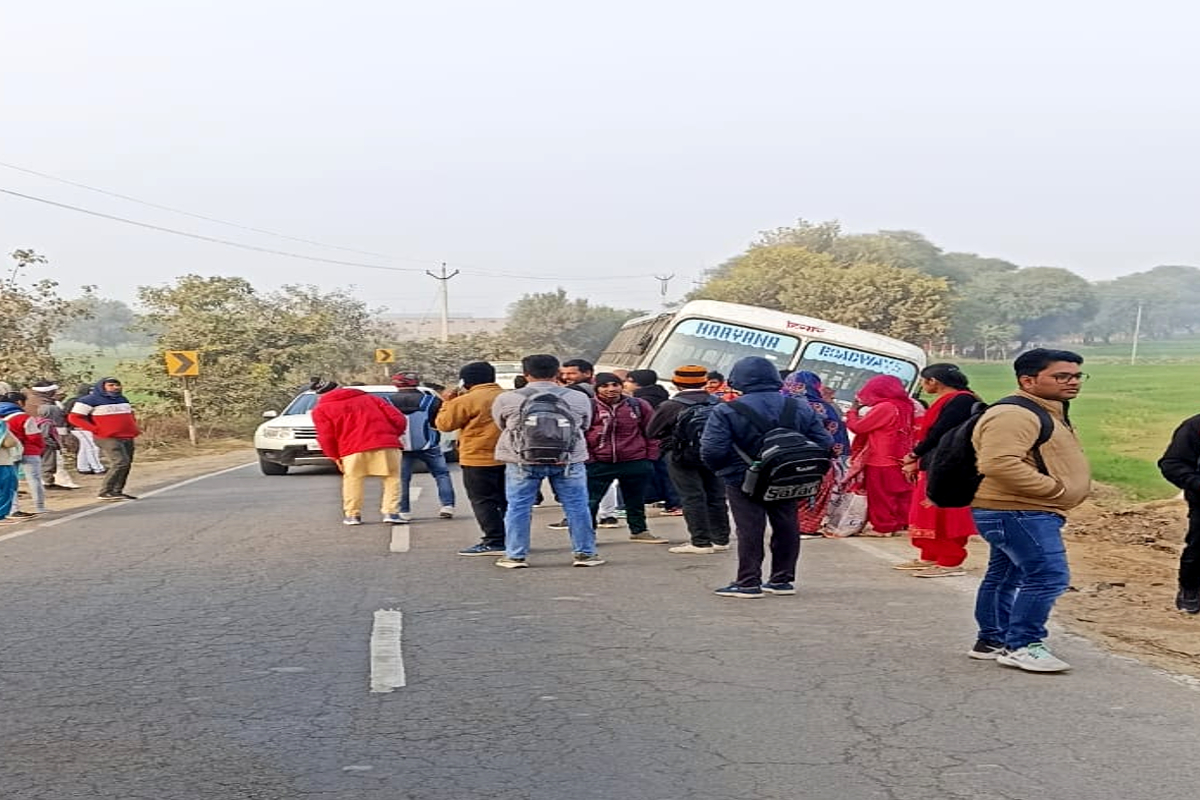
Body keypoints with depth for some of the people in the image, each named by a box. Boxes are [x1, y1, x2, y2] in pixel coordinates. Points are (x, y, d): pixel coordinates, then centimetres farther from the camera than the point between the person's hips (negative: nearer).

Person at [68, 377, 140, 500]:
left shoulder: (123, 399, 19)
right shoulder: (90, 400, -5)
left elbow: (130, 415, 37)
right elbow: (74, 417, -8)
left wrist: (134, 428, 17)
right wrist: (96, 429, -14)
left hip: (128, 438, 8)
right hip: (108, 438, -8)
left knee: (126, 465, 6)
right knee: (120, 463, -20)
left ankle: (117, 491, 13)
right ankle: (105, 492, -14)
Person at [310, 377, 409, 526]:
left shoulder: (321, 409, 16)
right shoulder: (369, 398, 23)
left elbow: (326, 437, 3)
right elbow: (398, 419, 14)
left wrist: (335, 457, 13)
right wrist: (393, 436, 27)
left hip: (353, 449, -1)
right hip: (386, 445, 2)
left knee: (352, 480, 14)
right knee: (392, 478, 10)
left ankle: (352, 515, 16)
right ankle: (391, 513, 3)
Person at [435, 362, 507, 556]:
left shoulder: (467, 400, -13)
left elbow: (444, 424, -6)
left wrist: (448, 403, 9)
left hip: (478, 459, -7)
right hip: (506, 458, 7)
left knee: (483, 502, -1)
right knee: (505, 500, 15)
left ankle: (495, 542, -5)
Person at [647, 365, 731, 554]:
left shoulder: (669, 407, -11)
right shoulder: (717, 404, -1)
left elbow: (652, 432, -4)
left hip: (682, 456, -5)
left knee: (692, 498, -1)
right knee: (716, 497, 12)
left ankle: (701, 542, -3)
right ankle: (720, 539, 20)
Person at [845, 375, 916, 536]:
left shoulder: (884, 408, -17)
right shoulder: (904, 406, 8)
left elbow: (857, 427, -10)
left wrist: (853, 410, 6)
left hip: (881, 462, -8)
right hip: (899, 460, 8)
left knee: (881, 496, 1)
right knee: (899, 495, 12)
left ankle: (884, 527, 5)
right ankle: (901, 523, 16)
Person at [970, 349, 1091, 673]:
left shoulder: (1049, 413, 18)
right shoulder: (1013, 415, -19)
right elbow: (999, 464, -31)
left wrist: (1078, 487, 13)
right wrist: (1055, 488, -24)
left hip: (1023, 512, 11)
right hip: (1017, 512, -11)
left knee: (1005, 576, 16)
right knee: (1047, 576, -13)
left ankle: (991, 641, 24)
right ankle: (1022, 645, -7)